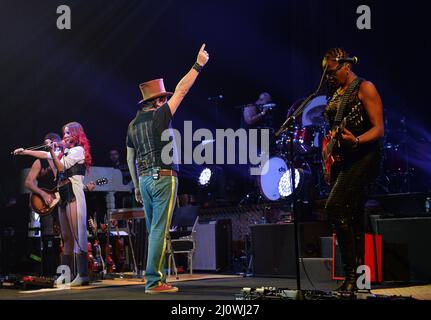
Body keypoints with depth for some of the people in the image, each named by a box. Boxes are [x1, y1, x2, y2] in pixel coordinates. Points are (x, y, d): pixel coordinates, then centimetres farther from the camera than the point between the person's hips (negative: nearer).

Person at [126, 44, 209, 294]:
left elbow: (130, 158, 17)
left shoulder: (134, 124, 13)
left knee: (155, 231, 12)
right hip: (164, 178, -7)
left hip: (145, 180, 7)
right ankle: (154, 281, -9)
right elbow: (181, 91, -5)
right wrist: (198, 65, 1)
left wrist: (137, 186, 23)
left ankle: (158, 276, 14)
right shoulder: (159, 116, -7)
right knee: (160, 231, -7)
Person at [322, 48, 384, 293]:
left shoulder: (364, 88, -5)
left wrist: (356, 140, -28)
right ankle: (357, 277, 11)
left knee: (335, 207, -23)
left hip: (363, 156, -8)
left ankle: (352, 273, -19)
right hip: (341, 160, 8)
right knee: (353, 219, 7)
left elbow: (379, 129, -11)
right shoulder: (335, 93, 18)